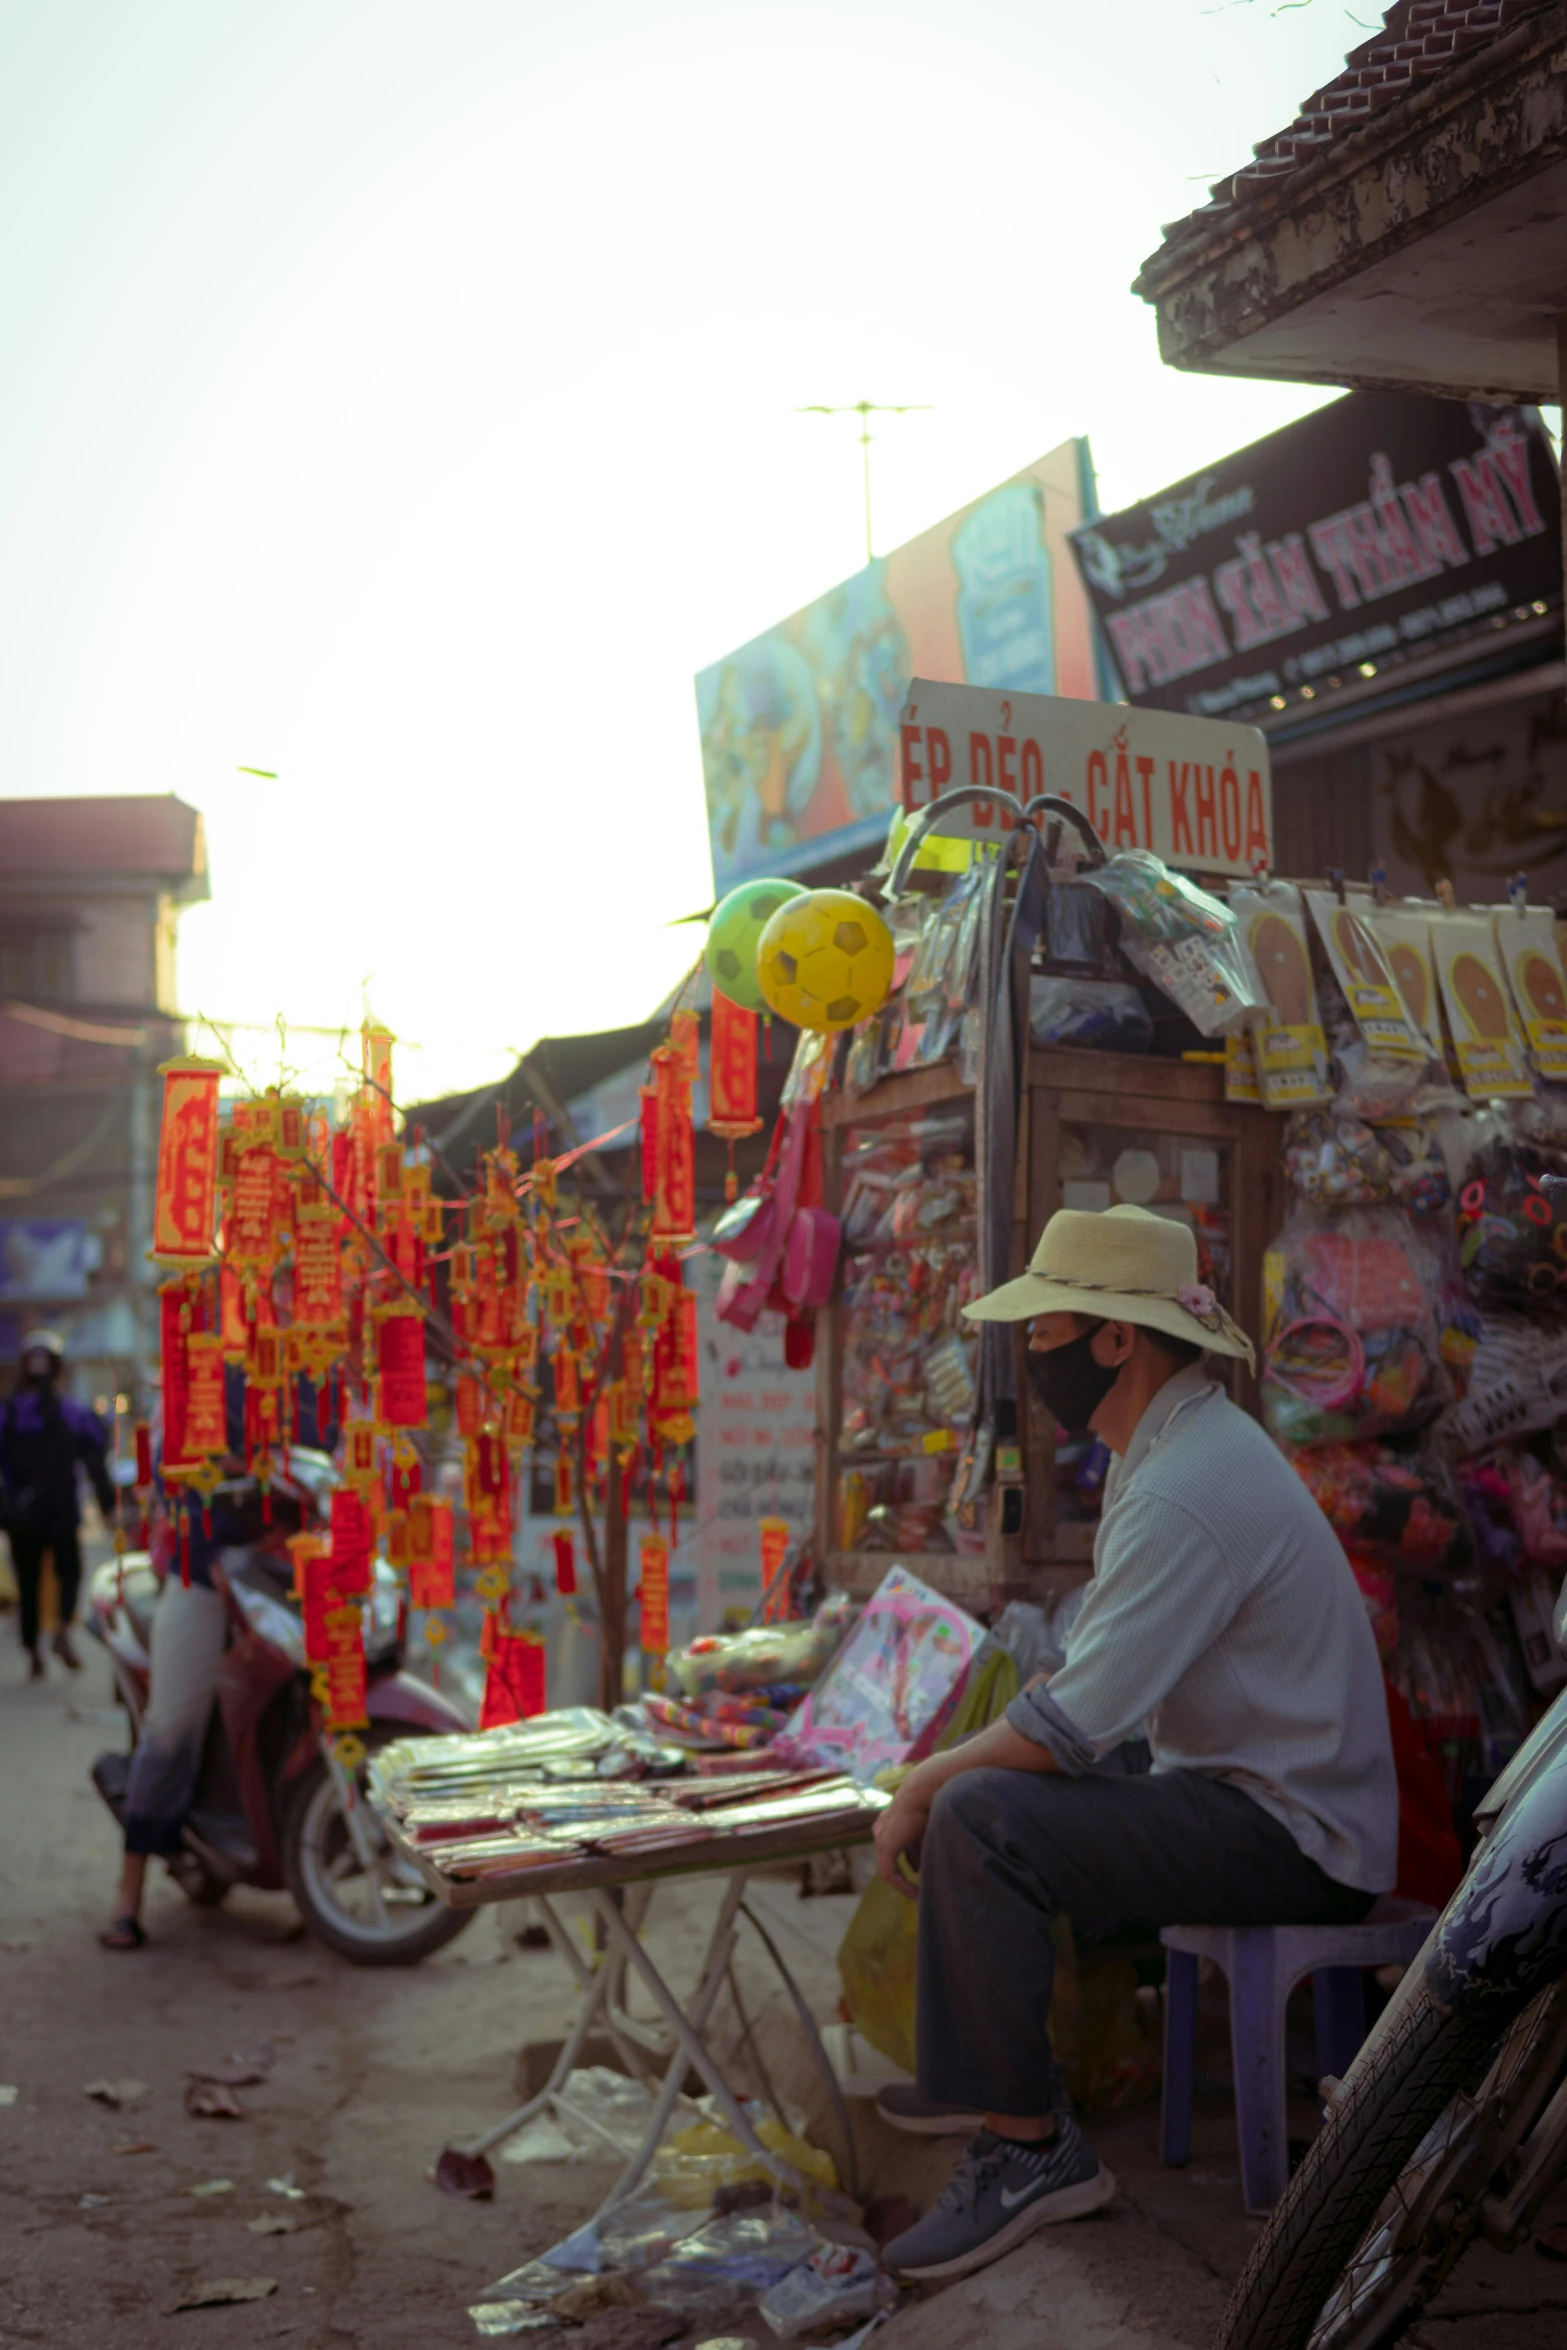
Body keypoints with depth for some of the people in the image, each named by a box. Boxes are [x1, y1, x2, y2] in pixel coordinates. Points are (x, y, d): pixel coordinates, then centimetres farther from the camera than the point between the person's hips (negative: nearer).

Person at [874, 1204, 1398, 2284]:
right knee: (972, 1782, 16)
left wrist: (924, 1784, -10)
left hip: (1290, 1846, -11)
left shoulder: (1185, 1489, -23)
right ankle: (986, 2076, 25)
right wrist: (943, 1770, 9)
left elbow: (1071, 1727, -25)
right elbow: (1103, 1678, 18)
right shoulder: (1188, 1447, 11)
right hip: (1264, 1802, 11)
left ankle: (1031, 2145, -16)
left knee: (980, 1815, -24)